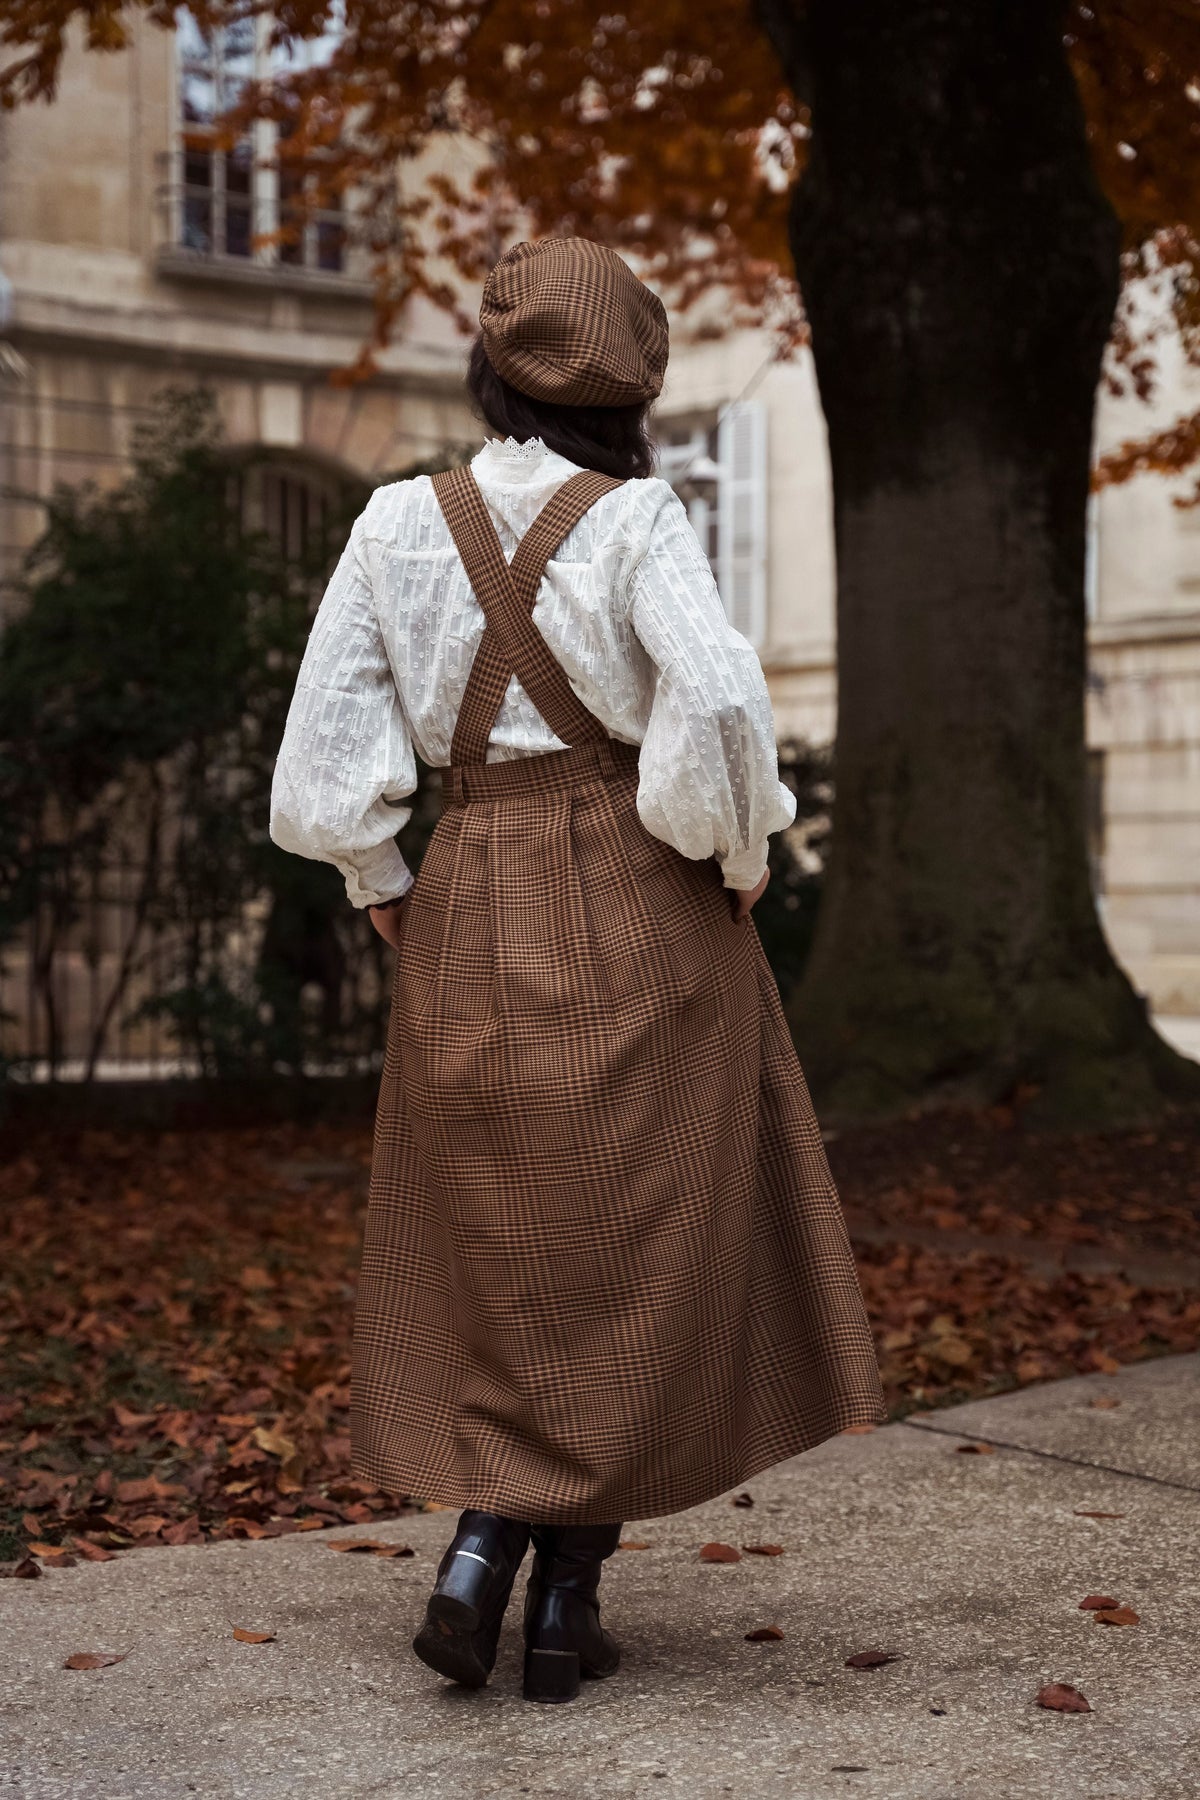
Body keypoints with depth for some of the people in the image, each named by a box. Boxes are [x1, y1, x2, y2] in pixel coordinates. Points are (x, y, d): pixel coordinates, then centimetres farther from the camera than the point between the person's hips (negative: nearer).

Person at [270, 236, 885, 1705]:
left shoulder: (398, 524, 3)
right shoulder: (634, 518, -7)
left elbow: (325, 757, 1)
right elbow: (717, 701, -22)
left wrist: (384, 896, 13)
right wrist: (738, 864, -7)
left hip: (474, 914, 3)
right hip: (639, 904, -3)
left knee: (499, 1242, 16)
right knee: (630, 1247, 6)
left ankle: (478, 1551, 5)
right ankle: (562, 1601, 8)